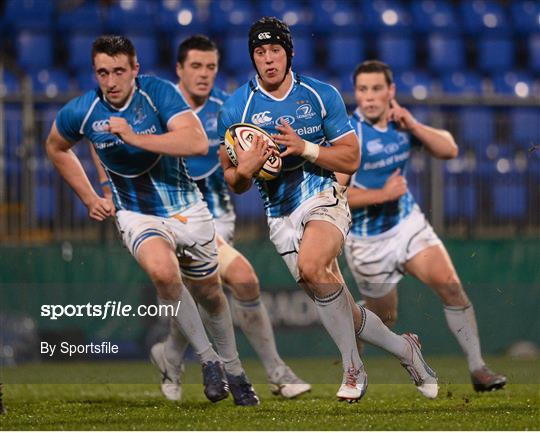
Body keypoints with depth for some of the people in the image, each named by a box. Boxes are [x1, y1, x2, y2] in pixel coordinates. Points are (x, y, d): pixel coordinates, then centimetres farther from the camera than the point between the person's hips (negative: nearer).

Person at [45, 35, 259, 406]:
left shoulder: (159, 93, -18)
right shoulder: (81, 112, -11)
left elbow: (198, 142, -30)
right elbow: (56, 148, 12)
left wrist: (135, 138, -34)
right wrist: (90, 199, 10)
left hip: (187, 209, 0)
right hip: (137, 215, 0)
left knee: (209, 292, 14)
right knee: (163, 271, -31)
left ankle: (233, 370, 40)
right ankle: (208, 359, -13)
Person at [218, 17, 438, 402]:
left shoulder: (322, 95, -1)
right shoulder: (236, 109, 0)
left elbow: (351, 159, -1)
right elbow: (235, 184, 4)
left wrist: (304, 148, -17)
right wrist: (244, 170, -20)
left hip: (325, 198, -3)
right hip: (281, 215, 3)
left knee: (311, 266, -33)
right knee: (341, 312, -1)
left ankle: (353, 369, -21)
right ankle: (405, 349, 23)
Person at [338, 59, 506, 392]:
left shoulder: (400, 121, 0)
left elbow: (449, 150, -1)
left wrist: (412, 126, -15)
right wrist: (383, 194, -25)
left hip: (408, 223, 4)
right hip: (368, 240, -4)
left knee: (450, 284, -13)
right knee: (383, 319, 5)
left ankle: (478, 368, -7)